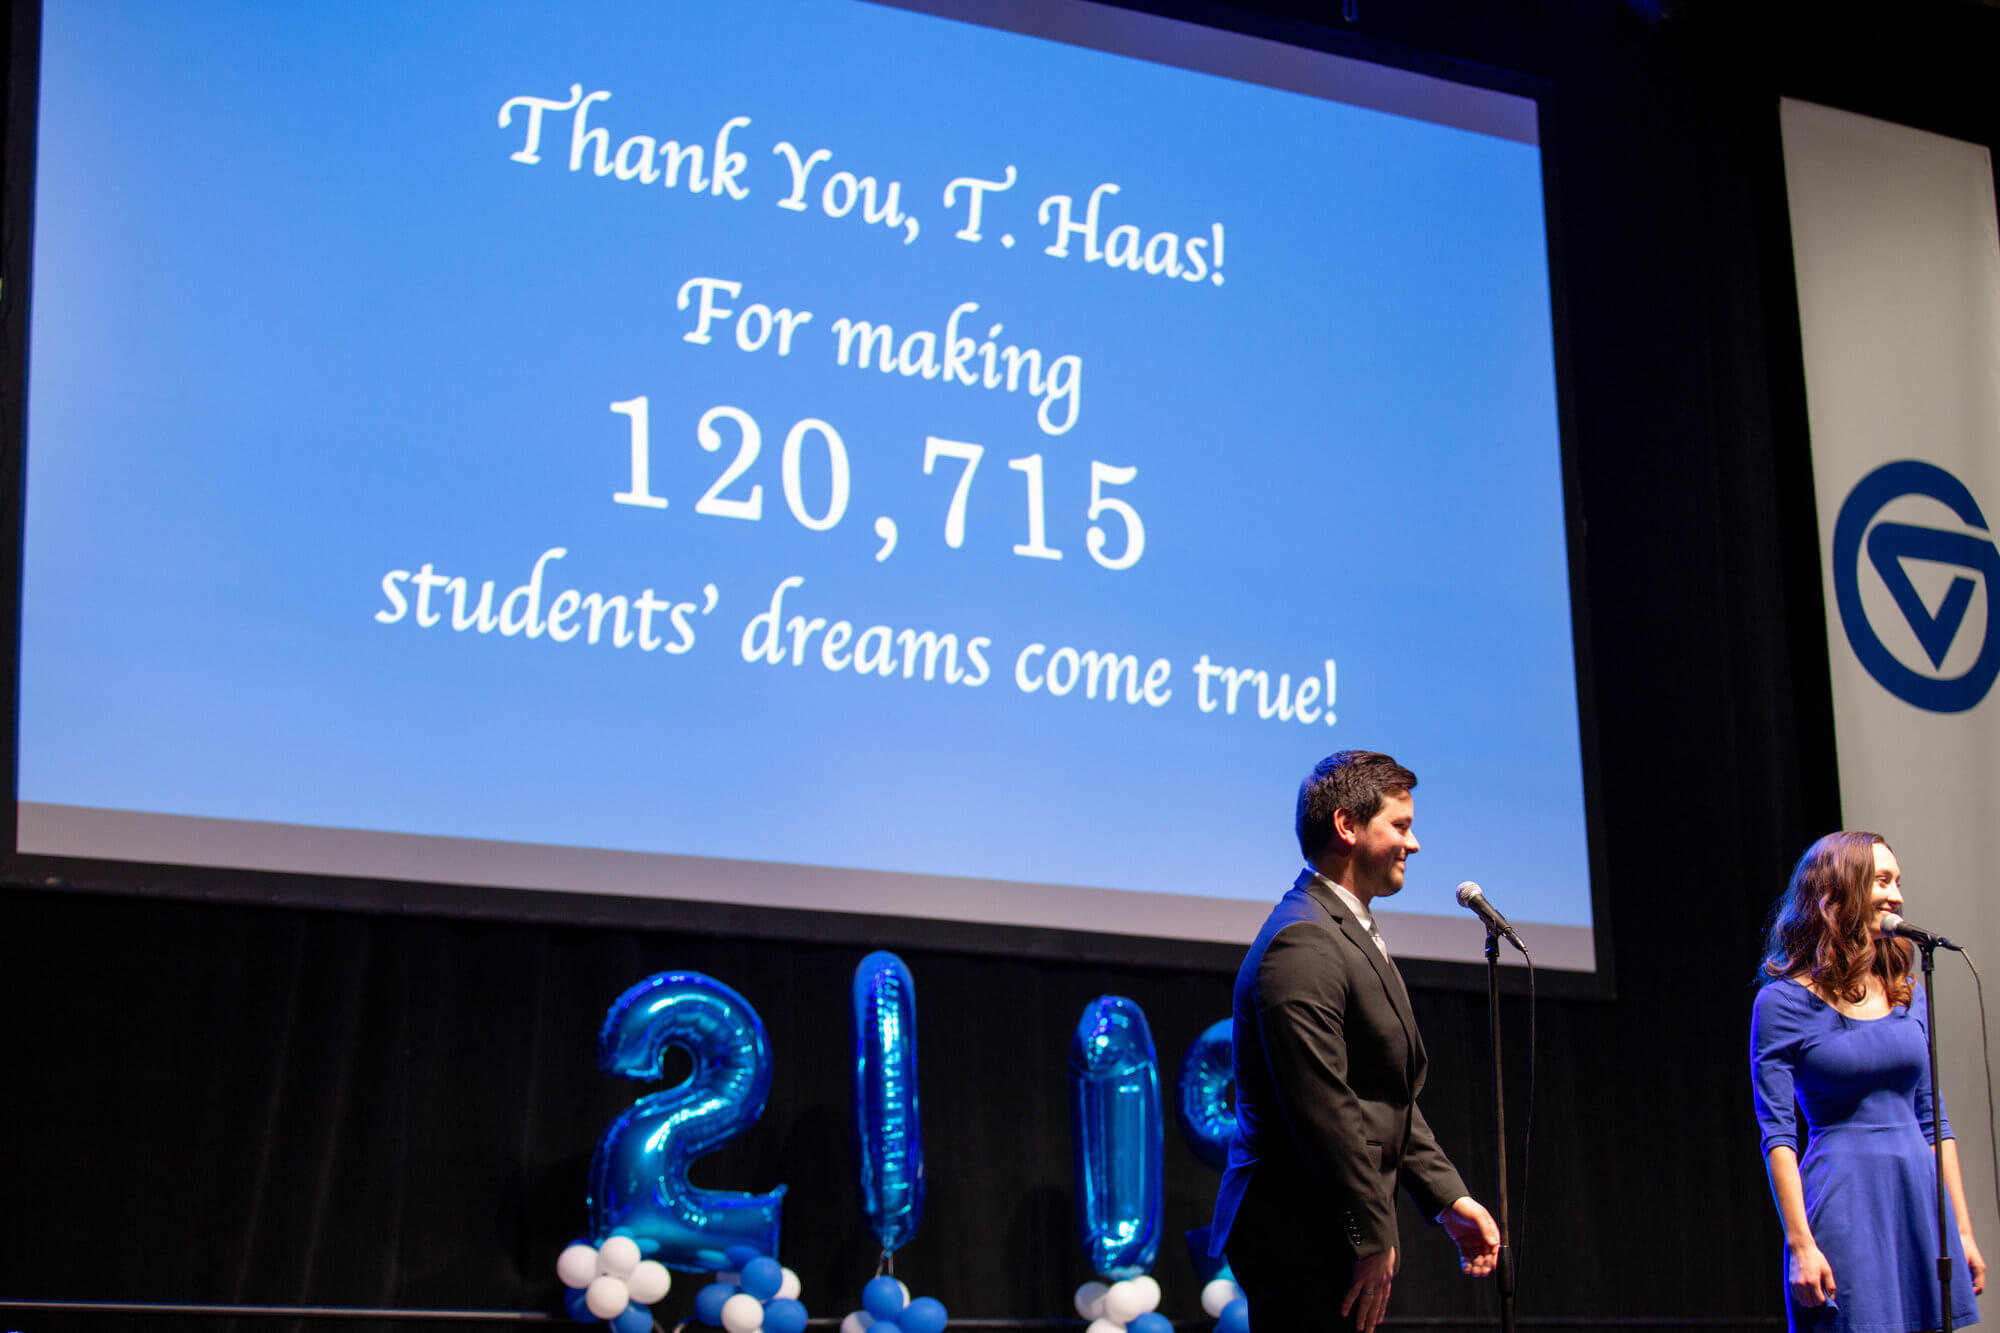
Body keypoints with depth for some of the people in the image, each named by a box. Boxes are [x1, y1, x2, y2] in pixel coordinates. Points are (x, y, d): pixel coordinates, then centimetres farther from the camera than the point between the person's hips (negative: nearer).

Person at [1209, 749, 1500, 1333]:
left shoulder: (1350, 935, 18)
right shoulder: (1303, 944, -17)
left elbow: (1392, 1100, 21)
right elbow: (1323, 1110, -21)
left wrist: (1449, 1199, 16)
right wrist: (1372, 1240, -17)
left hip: (1333, 1236, 10)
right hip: (1302, 1243, -10)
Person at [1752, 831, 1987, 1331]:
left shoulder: (1908, 995, 12)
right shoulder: (1784, 1001, -4)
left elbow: (1932, 1118, 15)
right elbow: (1777, 1131, -8)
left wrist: (1963, 1231, 12)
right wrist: (1799, 1243, -15)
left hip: (1920, 1195, 5)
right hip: (1844, 1201, -5)